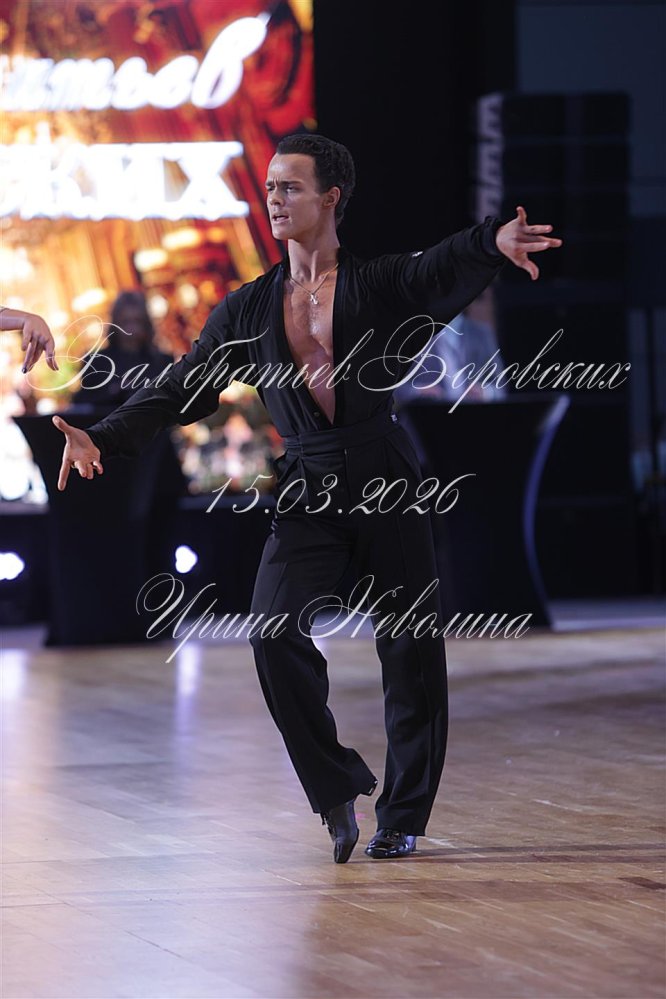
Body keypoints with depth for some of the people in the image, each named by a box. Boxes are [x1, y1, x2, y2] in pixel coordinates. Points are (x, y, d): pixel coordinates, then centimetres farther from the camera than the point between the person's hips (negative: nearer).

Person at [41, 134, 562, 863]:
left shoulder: (380, 284, 1)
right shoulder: (248, 308, 11)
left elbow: (444, 268, -20)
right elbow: (183, 391, 8)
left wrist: (493, 243, -44)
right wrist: (103, 438, -7)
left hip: (384, 481, -2)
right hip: (306, 491, 2)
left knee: (409, 652, 1)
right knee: (274, 631, -17)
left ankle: (402, 817, 17)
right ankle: (336, 789, -1)